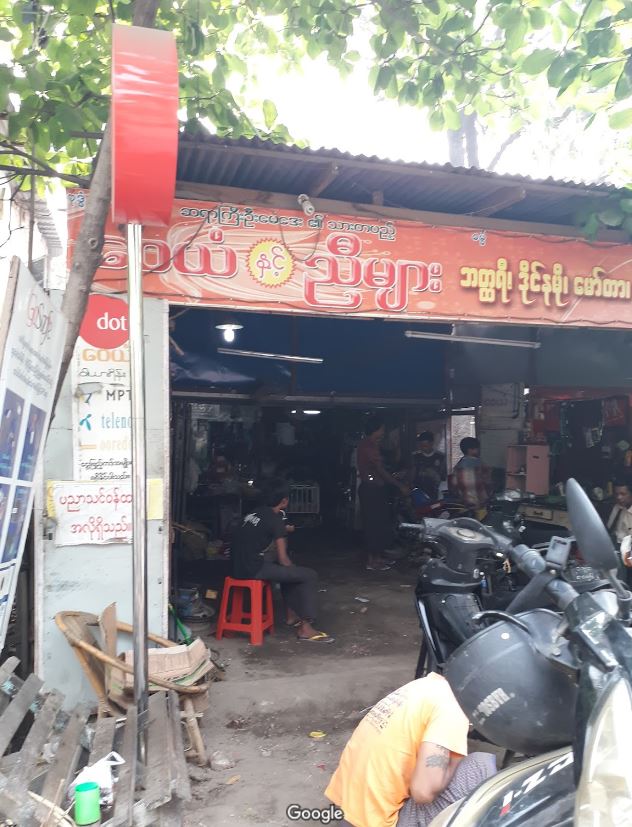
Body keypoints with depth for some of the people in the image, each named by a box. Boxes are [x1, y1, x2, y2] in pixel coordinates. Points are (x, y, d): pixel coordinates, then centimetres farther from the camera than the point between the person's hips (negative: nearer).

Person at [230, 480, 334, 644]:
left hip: (239, 566, 9)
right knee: (309, 575, -3)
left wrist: (282, 531, 44)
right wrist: (294, 570, 11)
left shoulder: (255, 513, 15)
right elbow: (283, 559, -7)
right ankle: (305, 628, -1)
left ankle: (291, 614, 33)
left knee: (286, 569, 31)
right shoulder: (275, 519, -9)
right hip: (253, 569, -9)